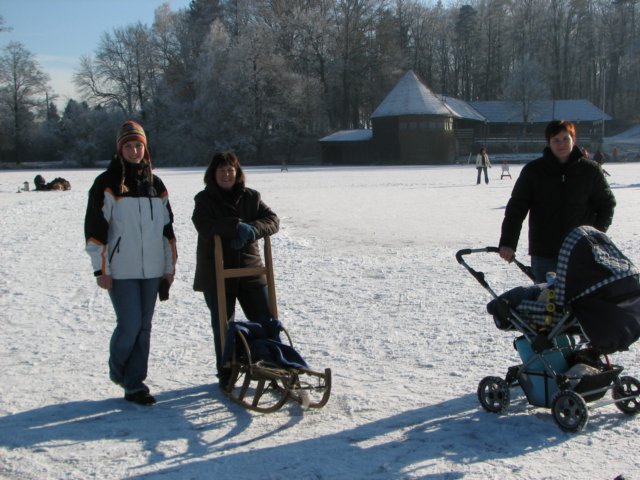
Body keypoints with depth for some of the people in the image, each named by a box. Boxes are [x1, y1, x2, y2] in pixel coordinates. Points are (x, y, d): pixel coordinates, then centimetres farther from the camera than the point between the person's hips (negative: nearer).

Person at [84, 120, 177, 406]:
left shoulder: (155, 185, 12)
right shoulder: (106, 184, -4)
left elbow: (167, 228, 17)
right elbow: (95, 229, -7)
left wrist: (170, 266, 15)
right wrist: (101, 269, -10)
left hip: (151, 270, 5)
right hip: (121, 271, -5)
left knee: (144, 327, 7)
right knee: (130, 325, -8)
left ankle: (134, 384, 17)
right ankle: (117, 370, 20)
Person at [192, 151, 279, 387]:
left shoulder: (251, 197, 7)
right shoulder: (204, 199, -2)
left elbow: (272, 220, -3)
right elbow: (205, 227, -19)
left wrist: (251, 230, -22)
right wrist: (237, 226, -26)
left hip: (250, 272, 2)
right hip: (216, 275, -2)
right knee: (222, 328, 7)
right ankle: (225, 375, 21)